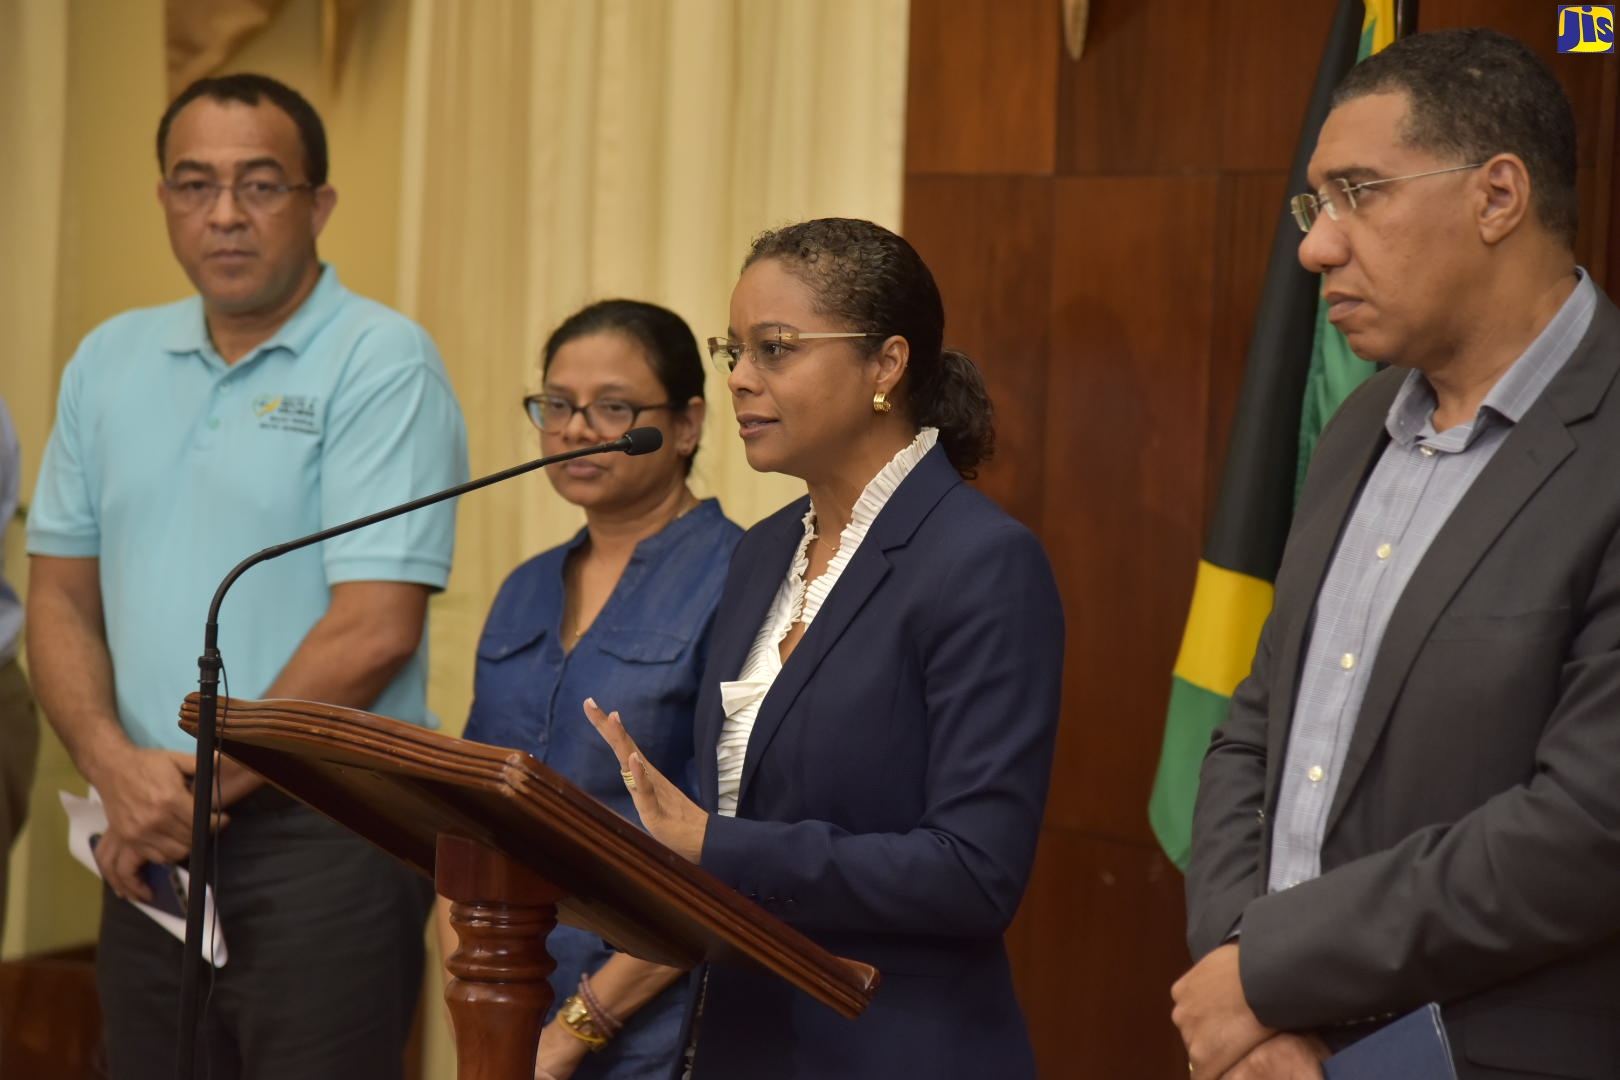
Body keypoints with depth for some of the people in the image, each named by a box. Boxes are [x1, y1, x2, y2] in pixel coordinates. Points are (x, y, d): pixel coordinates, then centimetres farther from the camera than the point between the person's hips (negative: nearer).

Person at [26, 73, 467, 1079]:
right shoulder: (109, 362, 12)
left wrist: (205, 781, -10)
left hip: (324, 836, -5)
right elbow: (62, 595, 11)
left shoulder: (383, 363, -8)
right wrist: (115, 764, -7)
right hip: (152, 847, 6)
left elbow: (372, 632, -15)